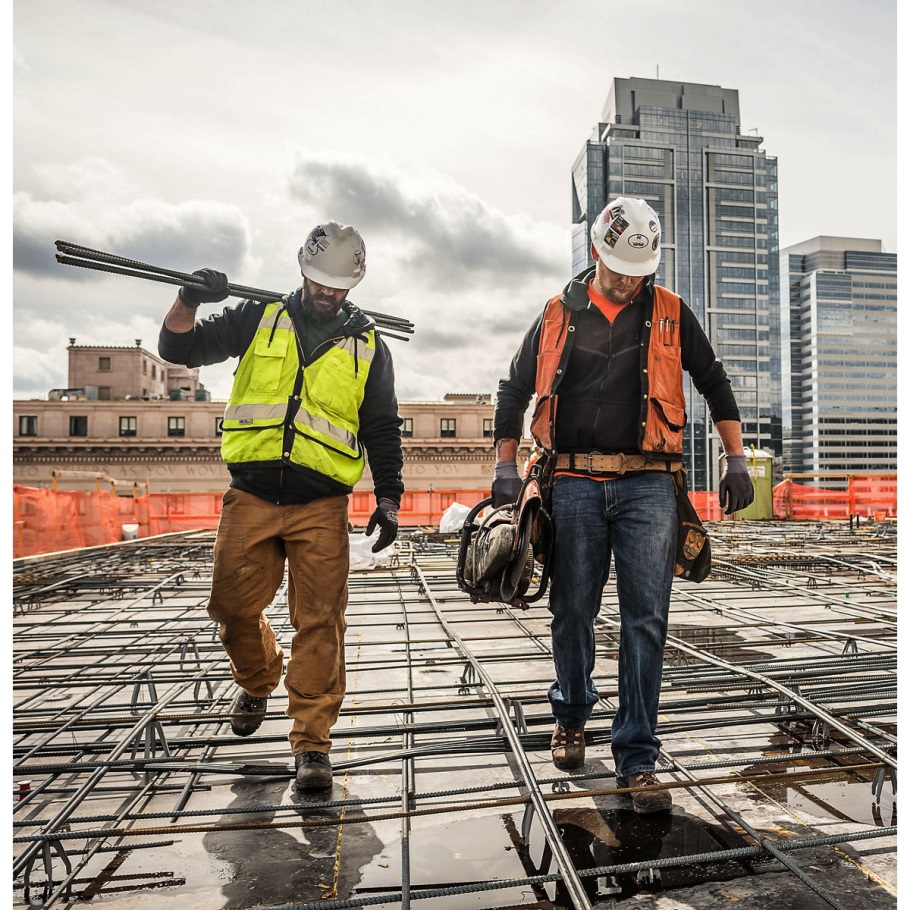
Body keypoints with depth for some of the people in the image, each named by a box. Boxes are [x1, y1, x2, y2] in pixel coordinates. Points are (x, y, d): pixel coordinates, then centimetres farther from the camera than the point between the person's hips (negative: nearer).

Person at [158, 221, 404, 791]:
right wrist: (188, 302, -9)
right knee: (234, 608, 9)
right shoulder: (259, 318, 10)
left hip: (322, 507, -1)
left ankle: (312, 742, 9)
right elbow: (180, 349, 10)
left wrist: (389, 497, 0)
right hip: (250, 497, 2)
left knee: (320, 623, -4)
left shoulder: (369, 345, 9)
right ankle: (257, 683, 40)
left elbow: (383, 430, 10)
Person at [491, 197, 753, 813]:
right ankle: (572, 716, 33)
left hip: (648, 485, 0)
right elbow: (515, 390, 15)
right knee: (573, 613, 7)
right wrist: (507, 467, 7)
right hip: (575, 484, 1)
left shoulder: (670, 313, 11)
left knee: (646, 620, -4)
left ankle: (638, 758, 8)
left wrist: (737, 461, 10)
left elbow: (715, 383, 16)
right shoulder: (559, 315, 11)